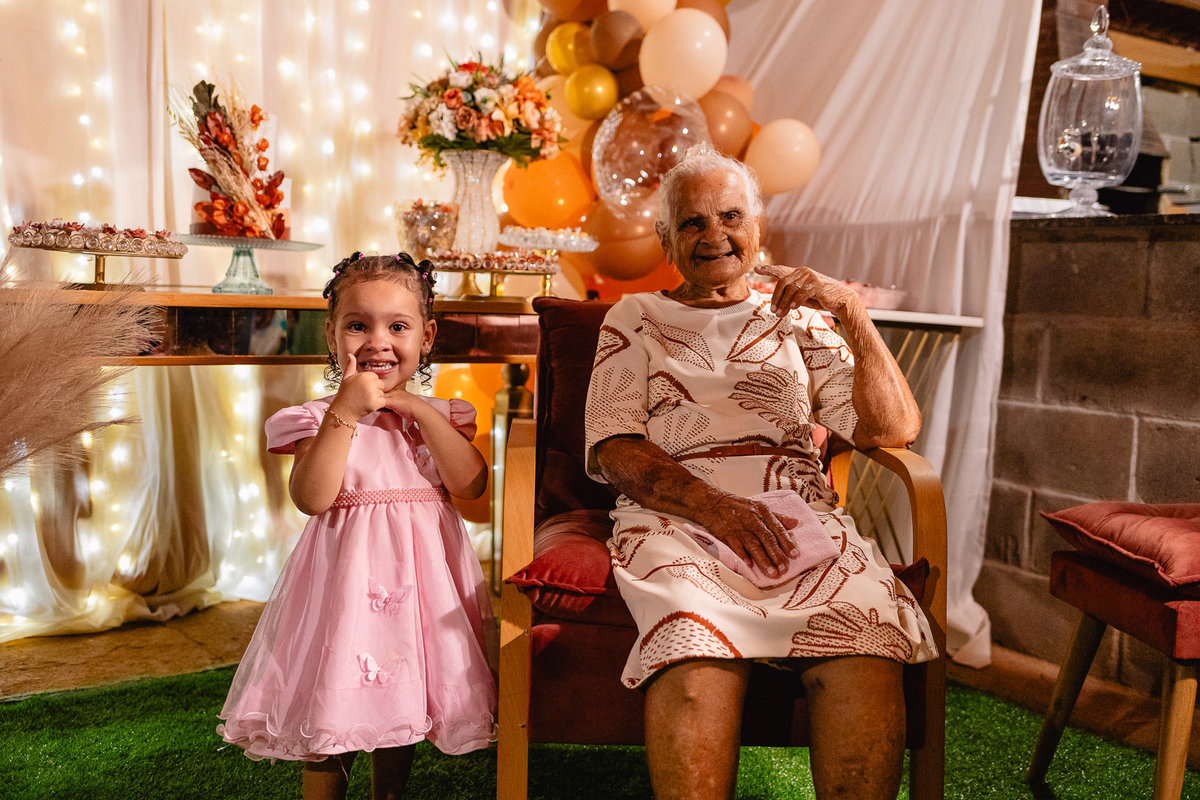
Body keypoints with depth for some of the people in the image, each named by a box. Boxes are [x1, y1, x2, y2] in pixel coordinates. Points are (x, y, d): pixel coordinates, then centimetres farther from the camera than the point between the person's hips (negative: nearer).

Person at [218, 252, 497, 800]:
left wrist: (421, 411, -14)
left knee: (403, 706, 17)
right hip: (345, 573, -3)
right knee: (330, 718, 5)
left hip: (422, 570, 3)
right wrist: (345, 412, -23)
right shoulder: (319, 418, -5)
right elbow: (312, 497, -20)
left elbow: (471, 485, -10)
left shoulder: (438, 415, 4)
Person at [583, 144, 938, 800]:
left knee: (866, 646, -31)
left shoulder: (796, 320, 23)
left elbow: (894, 430, 12)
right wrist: (711, 505, -12)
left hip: (799, 516, 2)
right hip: (675, 518, -1)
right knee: (700, 646, -36)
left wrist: (854, 314, -2)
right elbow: (614, 450, 5)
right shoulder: (635, 319, 20)